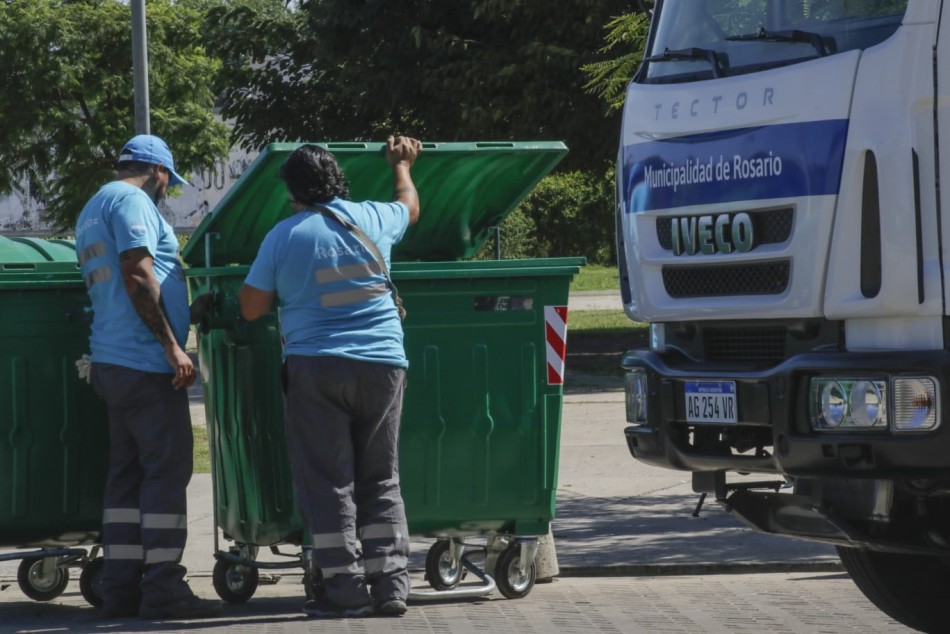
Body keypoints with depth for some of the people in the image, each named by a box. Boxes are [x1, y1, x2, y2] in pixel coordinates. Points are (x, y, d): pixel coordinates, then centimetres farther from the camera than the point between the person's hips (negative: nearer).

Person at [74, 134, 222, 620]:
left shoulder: (92, 211, 22)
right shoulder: (130, 200, -8)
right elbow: (136, 275, -18)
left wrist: (183, 313, 35)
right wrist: (172, 346, -19)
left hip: (113, 361, 10)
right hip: (144, 362, -10)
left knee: (127, 475, 10)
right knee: (167, 470, -7)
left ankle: (121, 588, 9)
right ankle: (162, 588, -8)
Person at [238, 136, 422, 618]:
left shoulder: (283, 237, -2)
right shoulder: (372, 219, 7)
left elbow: (251, 309, 2)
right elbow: (409, 205, 31)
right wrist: (401, 165, 50)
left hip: (316, 368, -3)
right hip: (382, 365, 3)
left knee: (327, 481, 1)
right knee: (381, 481, 10)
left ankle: (345, 588, -1)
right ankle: (390, 584, 7)